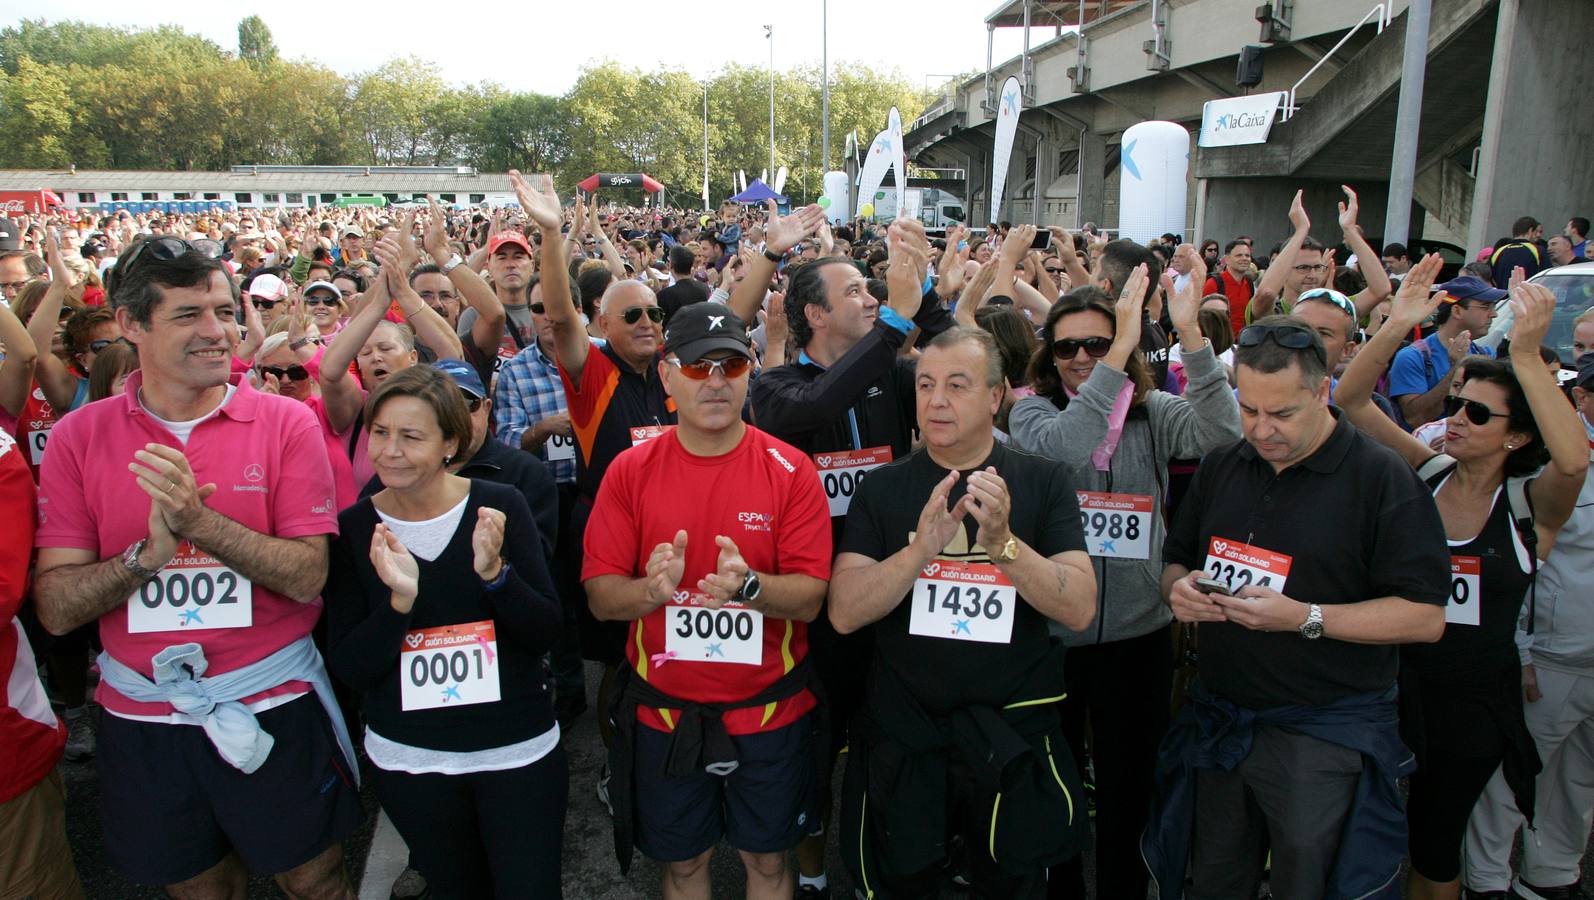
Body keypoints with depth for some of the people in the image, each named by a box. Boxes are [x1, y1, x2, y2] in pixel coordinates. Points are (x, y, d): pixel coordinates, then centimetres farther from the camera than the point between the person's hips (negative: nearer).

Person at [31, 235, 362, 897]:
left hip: (274, 708, -1)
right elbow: (56, 608, -7)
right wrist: (150, 551, -24)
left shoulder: (286, 422, -9)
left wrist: (197, 521, -26)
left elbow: (308, 577, -14)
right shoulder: (79, 436, -4)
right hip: (142, 719, 2)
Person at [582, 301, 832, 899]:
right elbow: (600, 596, -6)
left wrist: (749, 584, -32)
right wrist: (652, 588, -27)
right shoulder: (630, 471, -6)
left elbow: (810, 598, -12)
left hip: (770, 710, -1)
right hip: (664, 710, 1)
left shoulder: (789, 470, -9)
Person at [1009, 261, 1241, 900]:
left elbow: (1221, 433, -20)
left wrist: (1190, 333, -28)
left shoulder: (1153, 413, 0)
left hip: (1138, 635, 1)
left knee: (1128, 788, 16)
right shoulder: (1033, 410, -4)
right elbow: (1062, 446, -27)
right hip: (1050, 635, -1)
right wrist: (1121, 355, -31)